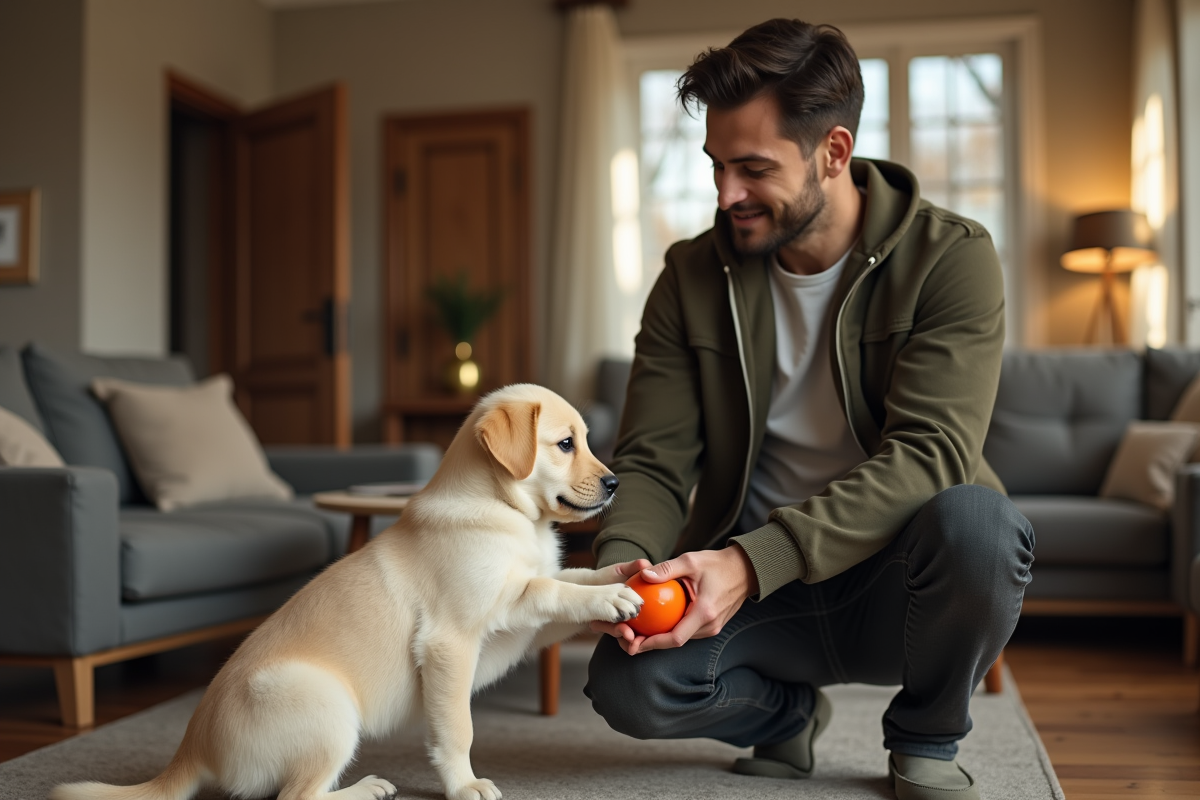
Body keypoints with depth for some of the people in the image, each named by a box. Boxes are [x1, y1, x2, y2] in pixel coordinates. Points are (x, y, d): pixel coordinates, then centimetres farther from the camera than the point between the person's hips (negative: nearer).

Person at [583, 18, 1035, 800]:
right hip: (751, 583, 2)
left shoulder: (951, 257, -12)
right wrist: (622, 565, -26)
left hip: (895, 576, -1)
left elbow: (930, 452, -24)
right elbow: (653, 462, -3)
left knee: (976, 521, -36)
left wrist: (755, 558, -35)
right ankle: (787, 710, 11)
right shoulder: (694, 278, -2)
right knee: (629, 685, -26)